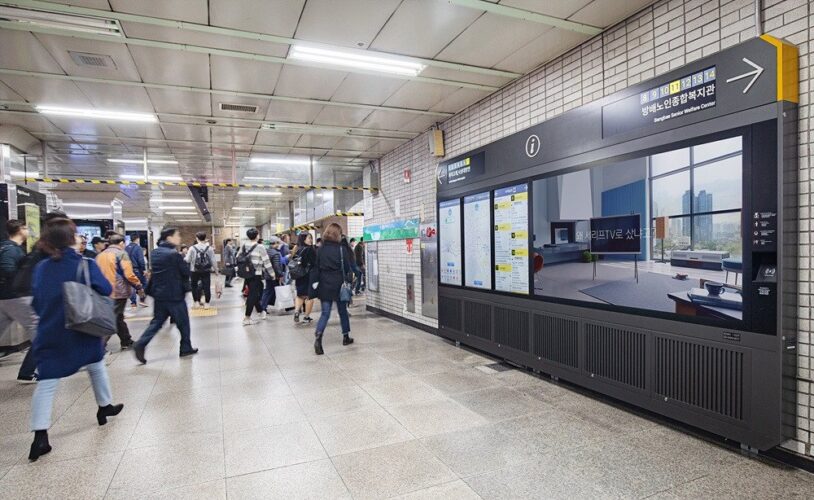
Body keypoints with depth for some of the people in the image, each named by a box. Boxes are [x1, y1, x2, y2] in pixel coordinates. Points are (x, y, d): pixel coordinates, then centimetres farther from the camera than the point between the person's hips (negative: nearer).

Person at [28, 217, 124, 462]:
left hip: (50, 334, 2)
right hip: (83, 330, -2)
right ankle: (105, 407, 35)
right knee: (97, 366, 21)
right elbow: (106, 290, -9)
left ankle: (40, 435, -4)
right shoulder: (86, 264, -13)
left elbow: (36, 301, 7)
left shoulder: (41, 268, 0)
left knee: (46, 381, 2)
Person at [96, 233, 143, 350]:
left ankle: (126, 341, 25)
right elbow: (128, 274, -15)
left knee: (118, 317, 16)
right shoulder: (121, 253, -8)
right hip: (119, 292, -7)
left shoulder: (100, 255, 14)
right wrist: (139, 287, -6)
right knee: (114, 319, -3)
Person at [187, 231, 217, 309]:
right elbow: (213, 260, -4)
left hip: (195, 271, 0)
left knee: (195, 286, 16)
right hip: (206, 271, 0)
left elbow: (187, 260, -5)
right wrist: (216, 269, 8)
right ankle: (206, 303, 7)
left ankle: (196, 302, 22)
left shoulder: (193, 248, -9)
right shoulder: (209, 248, -6)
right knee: (207, 286, 5)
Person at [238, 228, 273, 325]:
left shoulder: (243, 246, 5)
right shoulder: (260, 247, -11)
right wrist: (272, 273, 0)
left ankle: (259, 311, 34)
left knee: (253, 293, 19)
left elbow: (238, 258, 10)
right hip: (256, 274, -6)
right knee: (253, 295, -1)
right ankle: (247, 318, -1)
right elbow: (266, 262, -9)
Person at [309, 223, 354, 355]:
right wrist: (349, 283, 6)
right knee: (343, 311, 15)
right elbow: (348, 268, -6)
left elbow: (315, 269, 3)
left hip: (324, 286, 2)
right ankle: (346, 337, 28)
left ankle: (318, 337, -17)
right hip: (339, 285, -2)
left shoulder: (321, 250, 3)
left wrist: (314, 284, 5)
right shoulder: (342, 249, -7)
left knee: (325, 313, 4)